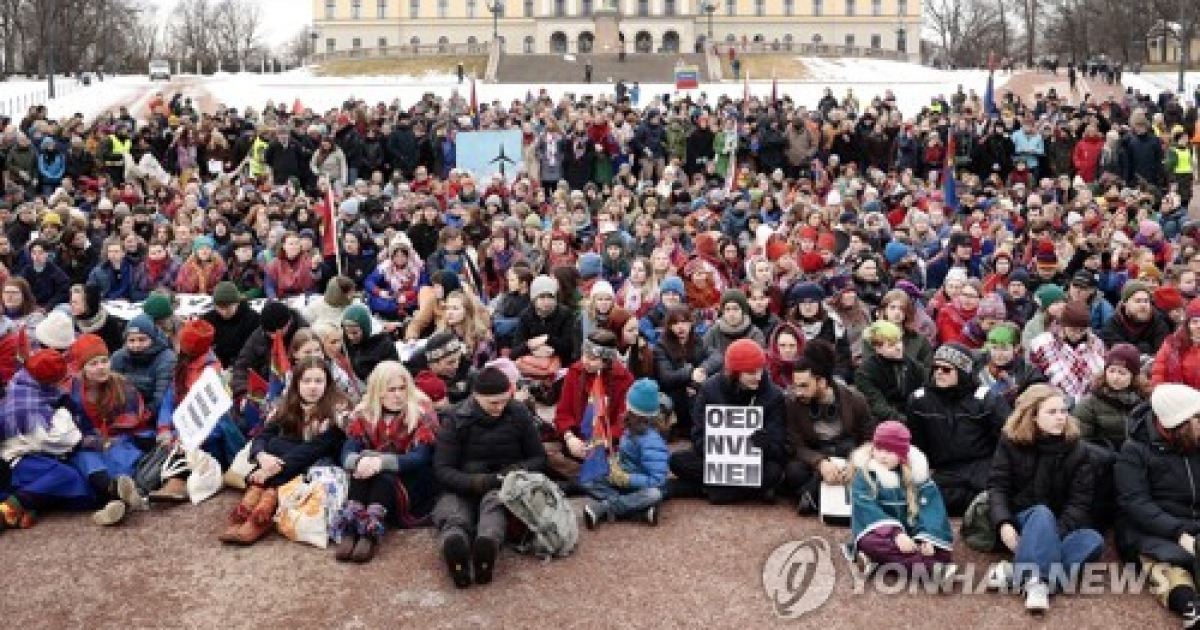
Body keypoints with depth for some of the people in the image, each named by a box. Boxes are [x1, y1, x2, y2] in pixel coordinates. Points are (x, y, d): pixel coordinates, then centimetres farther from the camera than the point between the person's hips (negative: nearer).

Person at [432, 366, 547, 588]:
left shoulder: (520, 415, 3)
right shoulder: (456, 420, -1)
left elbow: (539, 458, 12)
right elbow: (442, 469, -6)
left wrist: (519, 470, -10)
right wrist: (475, 482, -23)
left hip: (504, 486, 0)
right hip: (464, 487, 0)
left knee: (495, 500, -36)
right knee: (451, 511, -34)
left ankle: (487, 543, -68)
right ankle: (454, 546, -69)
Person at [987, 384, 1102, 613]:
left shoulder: (1076, 448, -2)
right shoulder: (1011, 442, -3)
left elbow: (1080, 501, -8)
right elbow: (997, 486, -8)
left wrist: (1057, 532, -24)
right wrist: (1004, 523, -26)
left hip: (1060, 526, 2)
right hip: (1021, 521, -2)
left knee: (1094, 540, -30)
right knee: (1042, 513, -36)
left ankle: (1018, 573, -40)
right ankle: (1037, 581, -51)